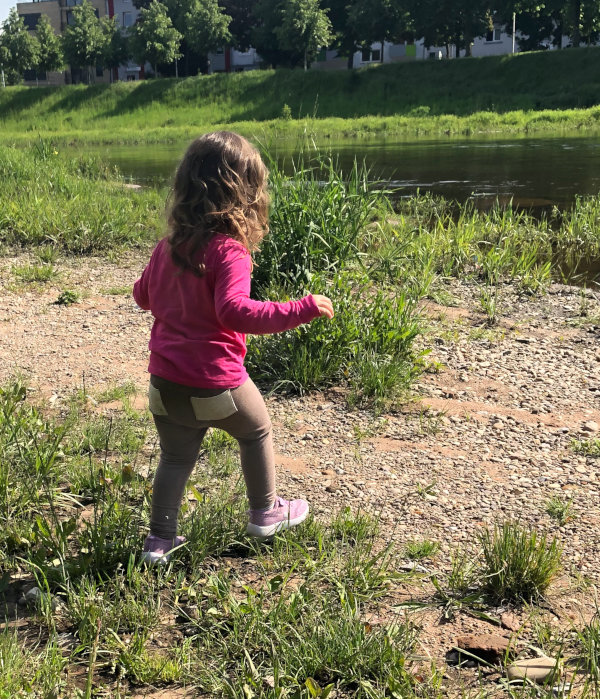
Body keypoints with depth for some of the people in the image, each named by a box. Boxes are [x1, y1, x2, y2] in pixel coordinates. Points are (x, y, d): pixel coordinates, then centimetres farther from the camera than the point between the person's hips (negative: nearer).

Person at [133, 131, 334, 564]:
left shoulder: (169, 245, 5)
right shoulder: (229, 251, -18)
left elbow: (143, 295, 19)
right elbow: (235, 311, -31)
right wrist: (301, 310, -28)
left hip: (165, 381, 6)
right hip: (215, 382, -6)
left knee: (176, 456, 18)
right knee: (257, 432, 21)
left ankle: (160, 539, 23)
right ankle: (265, 513, 34)